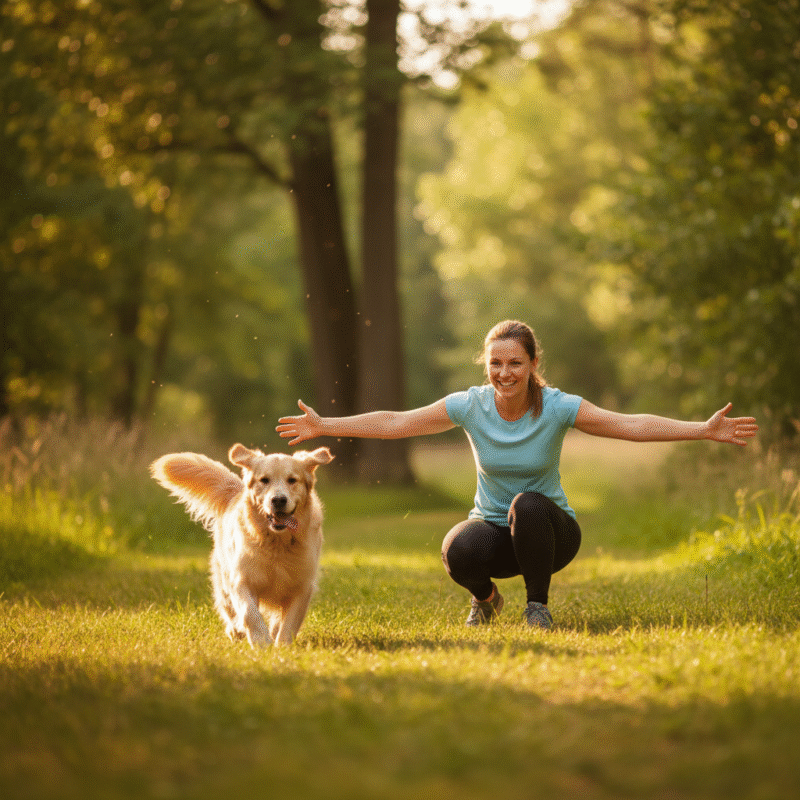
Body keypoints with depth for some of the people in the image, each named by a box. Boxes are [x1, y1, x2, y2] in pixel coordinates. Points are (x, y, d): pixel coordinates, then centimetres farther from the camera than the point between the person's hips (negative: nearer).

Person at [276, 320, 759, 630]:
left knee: (528, 505, -36)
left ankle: (538, 605, -10)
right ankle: (485, 597, 7)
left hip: (550, 529, -1)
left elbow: (633, 426, -20)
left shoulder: (558, 408, -16)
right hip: (494, 527, 2)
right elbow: (393, 423, -8)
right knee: (458, 551, -32)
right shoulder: (470, 406, -11)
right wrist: (323, 426, -12)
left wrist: (706, 431, -29)